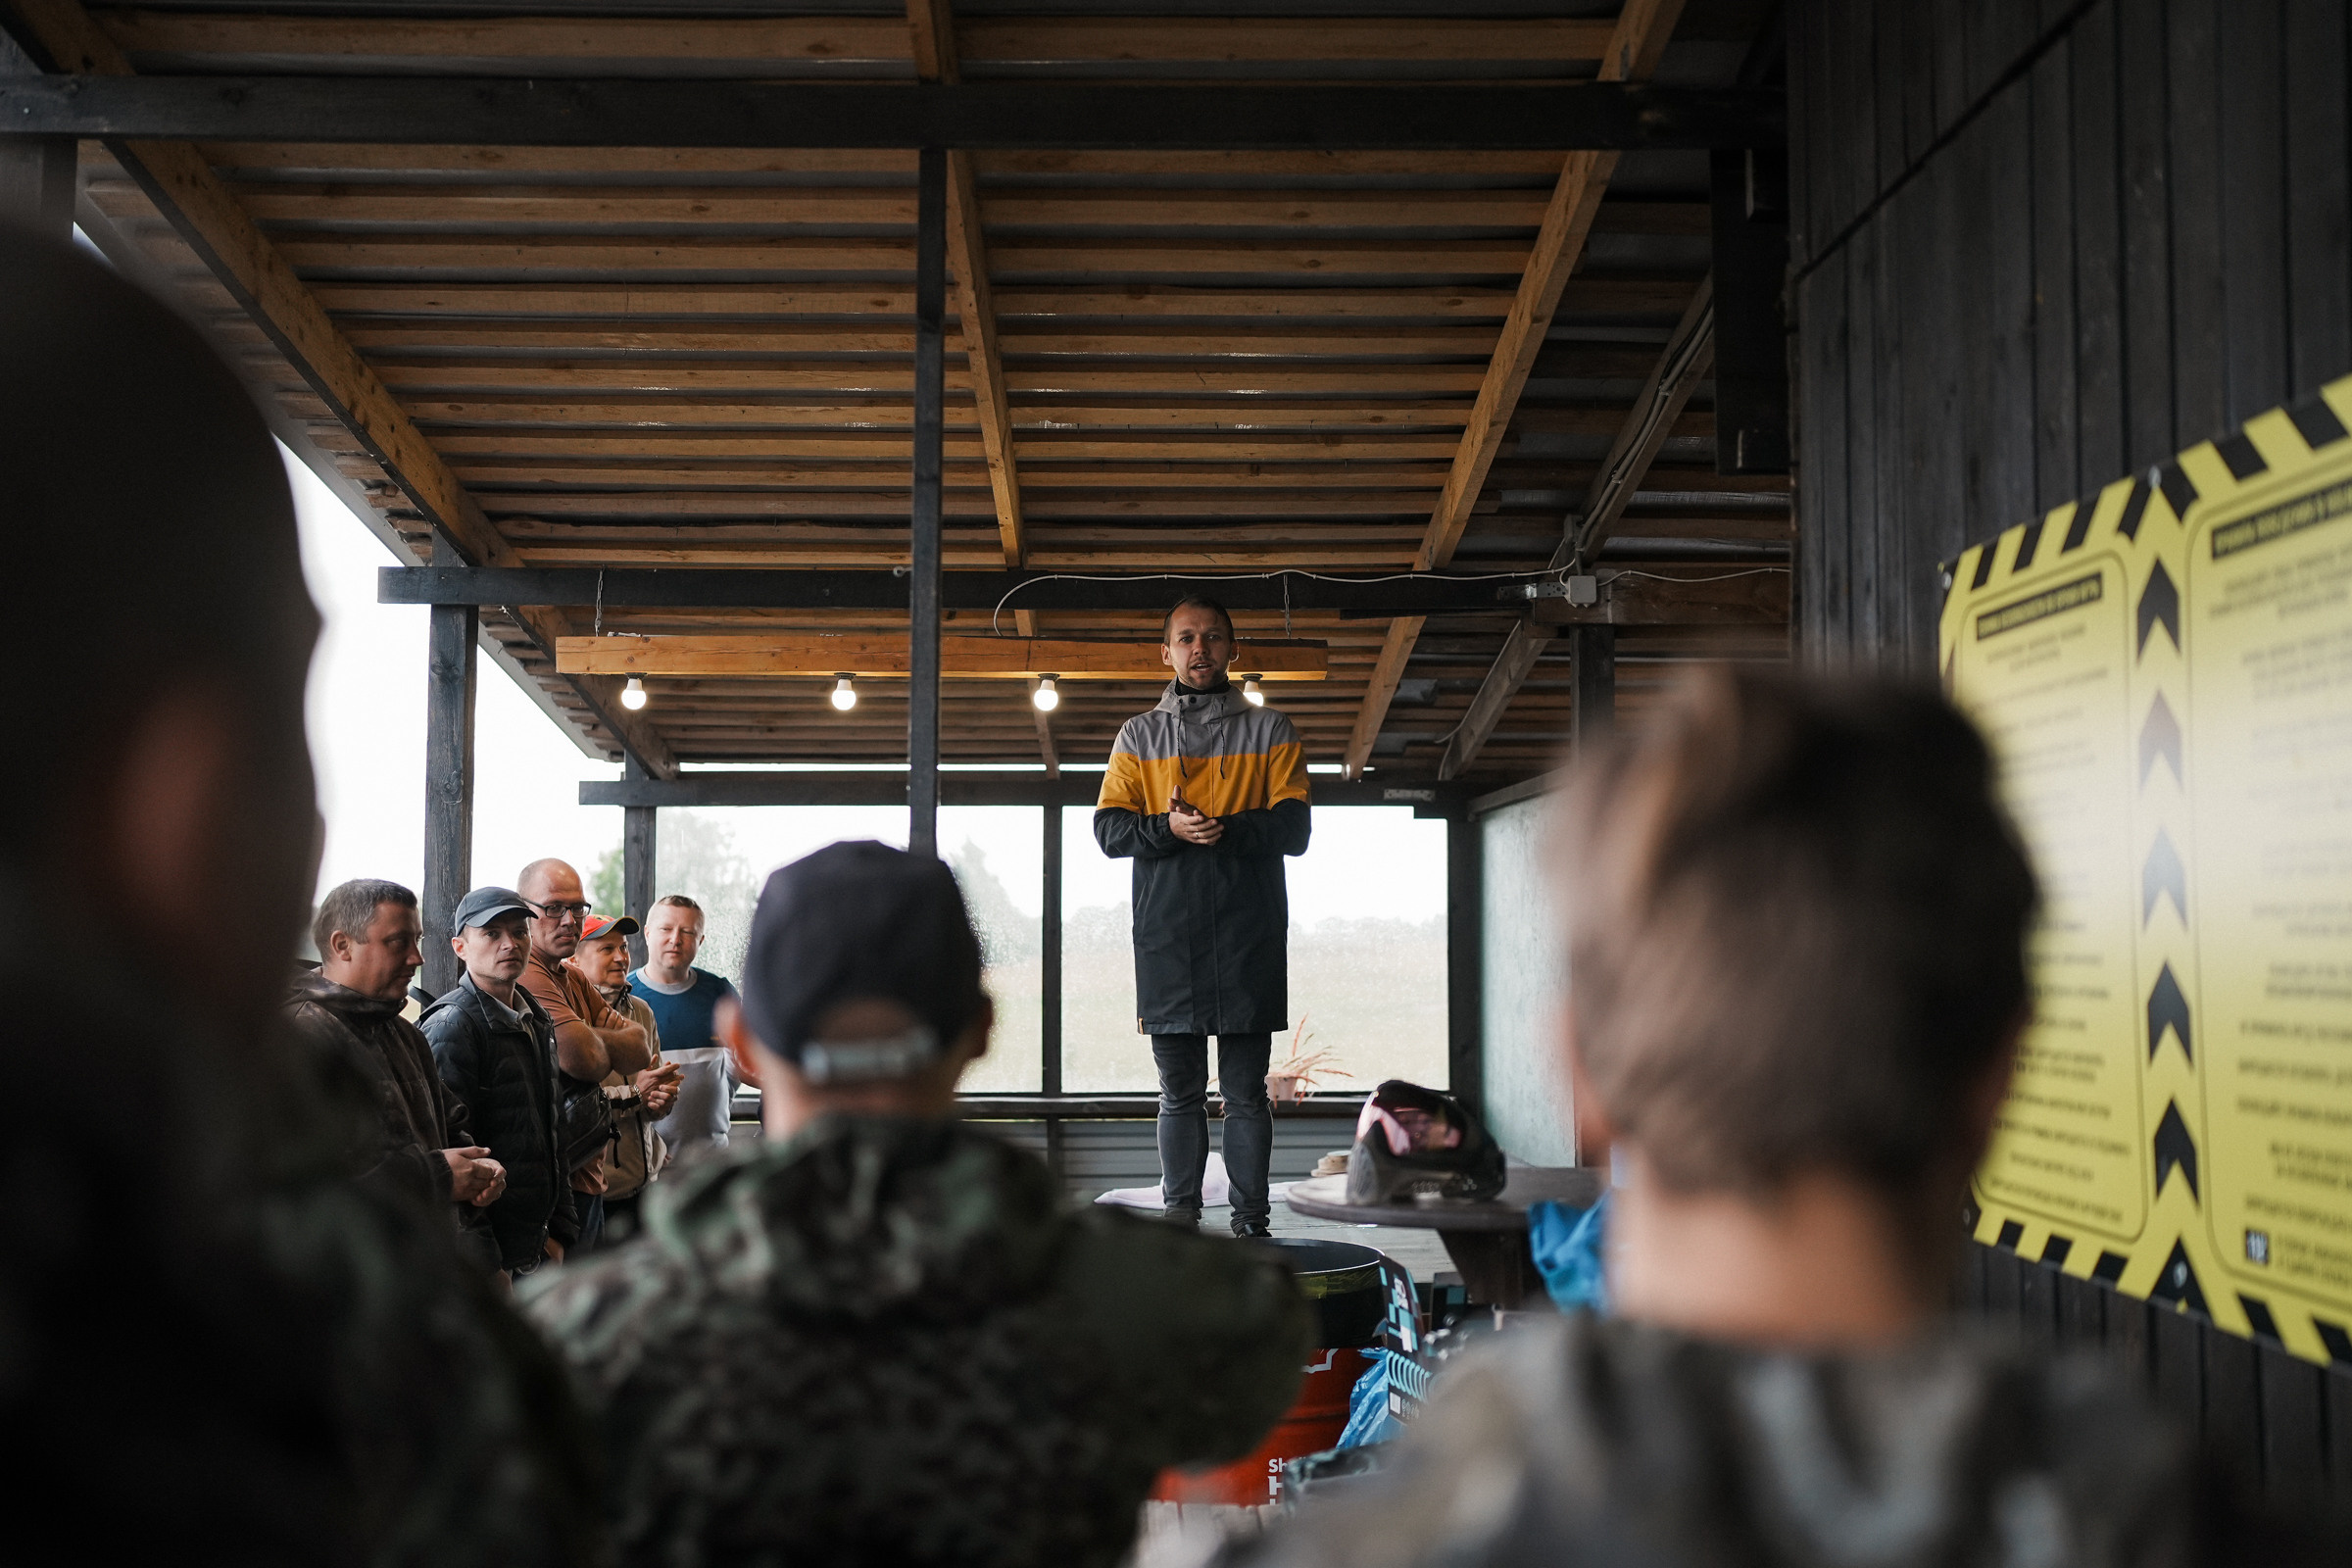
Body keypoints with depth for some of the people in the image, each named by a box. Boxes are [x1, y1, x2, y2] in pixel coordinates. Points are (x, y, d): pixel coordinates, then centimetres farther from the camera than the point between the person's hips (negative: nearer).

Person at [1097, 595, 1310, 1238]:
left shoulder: (1269, 731, 11)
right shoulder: (1138, 735, 16)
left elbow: (1293, 828, 1)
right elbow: (1110, 829, 6)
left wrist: (1225, 829, -15)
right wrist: (1169, 828, -14)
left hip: (1248, 938, -1)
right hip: (1166, 938, 1)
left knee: (1246, 1092, 0)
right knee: (1179, 1092, 5)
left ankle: (1251, 1224, 4)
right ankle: (1180, 1222, 10)